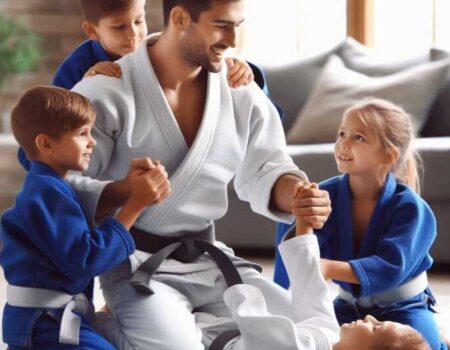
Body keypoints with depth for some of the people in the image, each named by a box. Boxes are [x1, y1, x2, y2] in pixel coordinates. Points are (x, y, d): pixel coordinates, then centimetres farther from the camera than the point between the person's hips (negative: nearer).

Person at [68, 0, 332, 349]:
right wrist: (123, 192, -39)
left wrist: (300, 195, -22)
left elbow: (263, 168, 3)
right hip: (137, 264, -6)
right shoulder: (105, 92, -14)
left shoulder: (239, 89, 2)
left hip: (211, 259, 6)